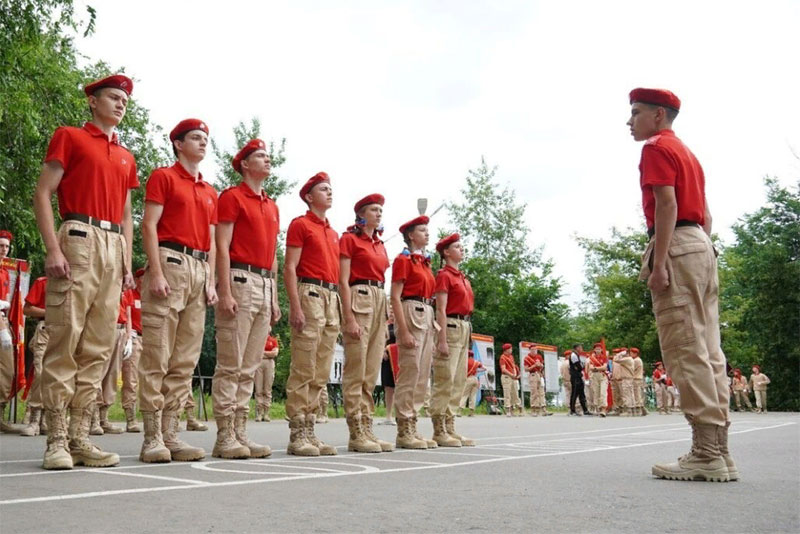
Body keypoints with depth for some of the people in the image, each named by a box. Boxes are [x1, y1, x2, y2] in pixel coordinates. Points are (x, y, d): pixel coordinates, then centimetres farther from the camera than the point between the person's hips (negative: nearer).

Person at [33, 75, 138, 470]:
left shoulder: (126, 158, 23)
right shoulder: (69, 137, 7)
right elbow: (43, 193, -1)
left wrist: (127, 264, 13)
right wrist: (53, 249, -13)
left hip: (113, 249, 6)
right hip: (79, 240, -6)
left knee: (97, 347, 2)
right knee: (65, 341, -9)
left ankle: (80, 438, 5)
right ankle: (57, 440, -6)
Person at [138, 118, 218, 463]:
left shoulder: (210, 193, 22)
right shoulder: (163, 177, 6)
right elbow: (149, 226, -4)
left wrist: (211, 281, 8)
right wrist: (156, 272, -15)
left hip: (200, 270, 7)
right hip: (170, 263, -6)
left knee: (185, 359, 4)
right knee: (157, 355, -8)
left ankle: (170, 434, 7)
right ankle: (152, 437, -6)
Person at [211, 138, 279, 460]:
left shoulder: (272, 207, 21)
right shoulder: (232, 197, 0)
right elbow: (222, 247, -8)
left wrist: (275, 298, 17)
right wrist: (226, 292, -17)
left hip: (266, 286, 7)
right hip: (240, 280, -7)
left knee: (249, 367, 7)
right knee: (230, 365, -6)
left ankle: (240, 433, 12)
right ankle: (225, 437, -2)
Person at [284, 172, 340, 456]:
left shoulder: (333, 233, 22)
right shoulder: (300, 225, 1)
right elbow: (290, 268, -7)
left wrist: (339, 307, 15)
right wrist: (296, 307, -16)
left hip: (332, 298, 8)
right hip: (310, 294, -8)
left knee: (321, 373, 7)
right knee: (303, 370, -8)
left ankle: (309, 430, 12)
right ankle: (297, 435, -4)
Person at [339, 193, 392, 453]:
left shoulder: (380, 245, 21)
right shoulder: (349, 239, 0)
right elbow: (343, 281, -7)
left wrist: (385, 318, 15)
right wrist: (349, 318, -17)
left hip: (380, 302, 8)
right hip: (358, 299, -8)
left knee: (371, 373, 7)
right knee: (356, 372, -7)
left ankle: (367, 429, 10)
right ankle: (356, 434, -5)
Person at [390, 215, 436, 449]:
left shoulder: (425, 261, 20)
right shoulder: (403, 259, -4)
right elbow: (395, 297, -11)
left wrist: (432, 325, 13)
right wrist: (404, 331, -19)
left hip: (427, 317, 9)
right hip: (411, 314, -9)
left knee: (422, 375, 7)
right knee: (410, 373, -9)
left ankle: (412, 428, 12)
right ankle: (404, 432, -5)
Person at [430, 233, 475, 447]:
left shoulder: (463, 278, 20)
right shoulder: (444, 275, -5)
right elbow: (441, 311, -12)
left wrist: (468, 336, 17)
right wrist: (442, 340, -18)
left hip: (465, 328, 9)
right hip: (451, 327, -9)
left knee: (458, 382, 8)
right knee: (445, 381, -8)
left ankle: (450, 428, 13)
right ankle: (439, 431, -5)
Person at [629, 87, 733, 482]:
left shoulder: (657, 148, -2)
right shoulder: (688, 153, 27)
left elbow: (666, 205, -15)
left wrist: (658, 264, -19)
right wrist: (701, 255, 22)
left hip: (676, 246, -10)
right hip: (703, 247, 10)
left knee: (685, 351, -12)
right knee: (707, 350, 5)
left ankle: (705, 454, -13)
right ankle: (718, 452, 7)